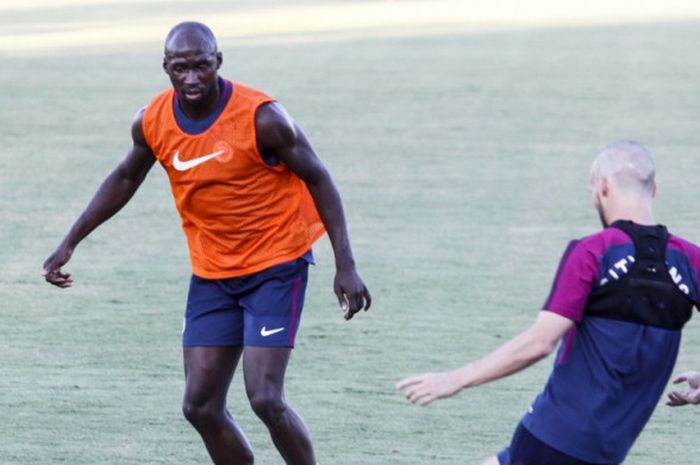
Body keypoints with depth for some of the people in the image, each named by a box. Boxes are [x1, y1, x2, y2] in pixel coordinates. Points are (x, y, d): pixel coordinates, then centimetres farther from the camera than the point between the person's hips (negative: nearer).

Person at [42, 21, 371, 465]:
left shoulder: (262, 117, -20)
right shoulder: (152, 123, -6)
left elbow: (319, 180, -11)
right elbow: (125, 179, 14)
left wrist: (346, 267, -14)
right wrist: (70, 242, 12)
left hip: (276, 266, -5)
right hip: (212, 274, 5)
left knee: (265, 399, -15)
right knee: (201, 406, 0)